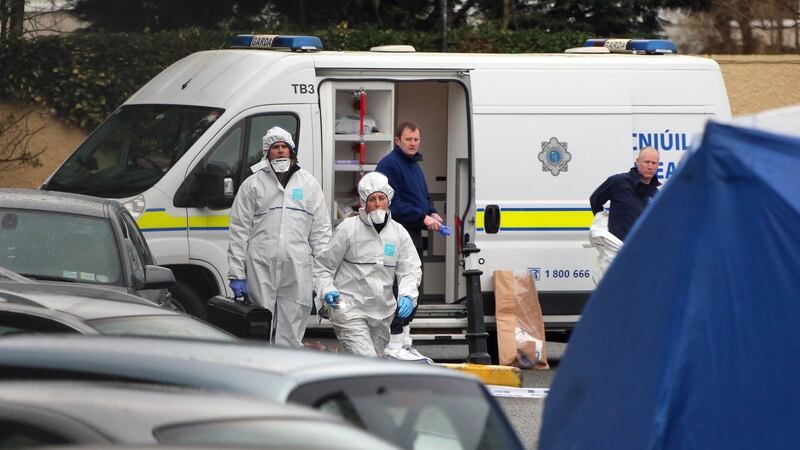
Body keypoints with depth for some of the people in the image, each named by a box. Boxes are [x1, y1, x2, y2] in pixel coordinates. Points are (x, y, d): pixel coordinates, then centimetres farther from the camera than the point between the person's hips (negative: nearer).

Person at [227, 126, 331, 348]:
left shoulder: (309, 184, 14)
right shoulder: (253, 184, 8)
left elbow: (321, 230, 13)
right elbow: (239, 231, 6)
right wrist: (237, 274, -1)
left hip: (297, 271, 2)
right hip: (261, 269, -2)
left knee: (291, 336, 3)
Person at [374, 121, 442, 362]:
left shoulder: (414, 165, 20)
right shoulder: (389, 164, -11)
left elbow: (423, 198, 29)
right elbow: (393, 204, -19)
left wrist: (432, 214, 8)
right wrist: (422, 217, -20)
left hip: (414, 233, 10)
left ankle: (405, 342, 20)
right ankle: (395, 345, -10)